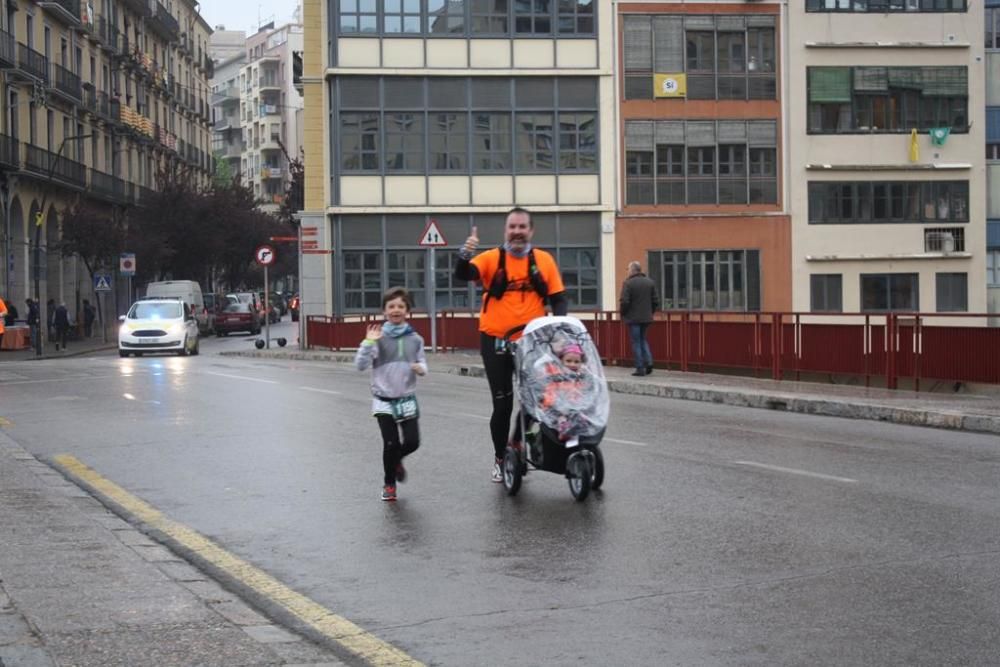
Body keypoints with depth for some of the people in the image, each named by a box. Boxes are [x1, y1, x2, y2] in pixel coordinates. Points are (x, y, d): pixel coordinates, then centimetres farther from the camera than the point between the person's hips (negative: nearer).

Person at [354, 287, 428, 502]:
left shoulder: (414, 339, 2)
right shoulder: (379, 337, -6)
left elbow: (422, 361, 13)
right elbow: (360, 365, -10)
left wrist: (421, 368, -10)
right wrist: (368, 342, -22)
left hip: (407, 399, 3)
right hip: (384, 400, -3)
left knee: (412, 442, -3)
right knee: (391, 443, -7)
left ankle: (396, 460, 33)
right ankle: (389, 484, 16)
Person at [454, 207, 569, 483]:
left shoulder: (544, 260, 3)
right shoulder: (491, 258, -3)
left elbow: (558, 299, 4)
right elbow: (462, 275, -18)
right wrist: (464, 254, -39)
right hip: (496, 343, -2)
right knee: (502, 403, 4)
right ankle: (500, 458, 18)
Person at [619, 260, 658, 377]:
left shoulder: (628, 283, -12)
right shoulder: (650, 283, 5)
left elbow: (625, 301, -16)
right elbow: (656, 301, 4)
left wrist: (623, 314, -1)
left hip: (633, 318, -5)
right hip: (646, 317, 5)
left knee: (636, 342, 1)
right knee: (642, 339, 21)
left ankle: (640, 368, 0)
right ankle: (648, 361, 3)